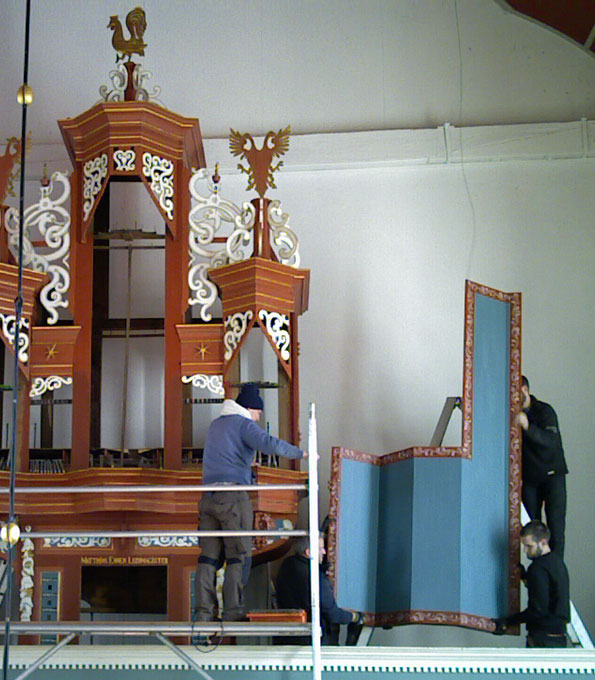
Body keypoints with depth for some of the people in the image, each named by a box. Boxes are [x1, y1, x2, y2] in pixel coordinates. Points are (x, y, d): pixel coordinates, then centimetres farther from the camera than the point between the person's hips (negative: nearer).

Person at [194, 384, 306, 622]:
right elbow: (270, 444, -18)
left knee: (209, 555, 4)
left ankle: (203, 612, -1)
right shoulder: (244, 424, -1)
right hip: (233, 497, -7)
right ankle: (233, 612, -8)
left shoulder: (215, 424, 24)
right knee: (238, 556, -4)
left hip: (209, 497, 7)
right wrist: (301, 453, -8)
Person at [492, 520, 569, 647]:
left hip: (542, 638, -10)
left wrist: (507, 622, -13)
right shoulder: (557, 561, 14)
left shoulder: (538, 568, -15)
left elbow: (538, 609, -18)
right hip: (560, 635, 10)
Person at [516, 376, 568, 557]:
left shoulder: (544, 411, -11)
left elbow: (551, 440, -27)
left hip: (552, 475, -4)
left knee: (555, 524, -7)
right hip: (529, 477, 4)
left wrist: (528, 427, -41)